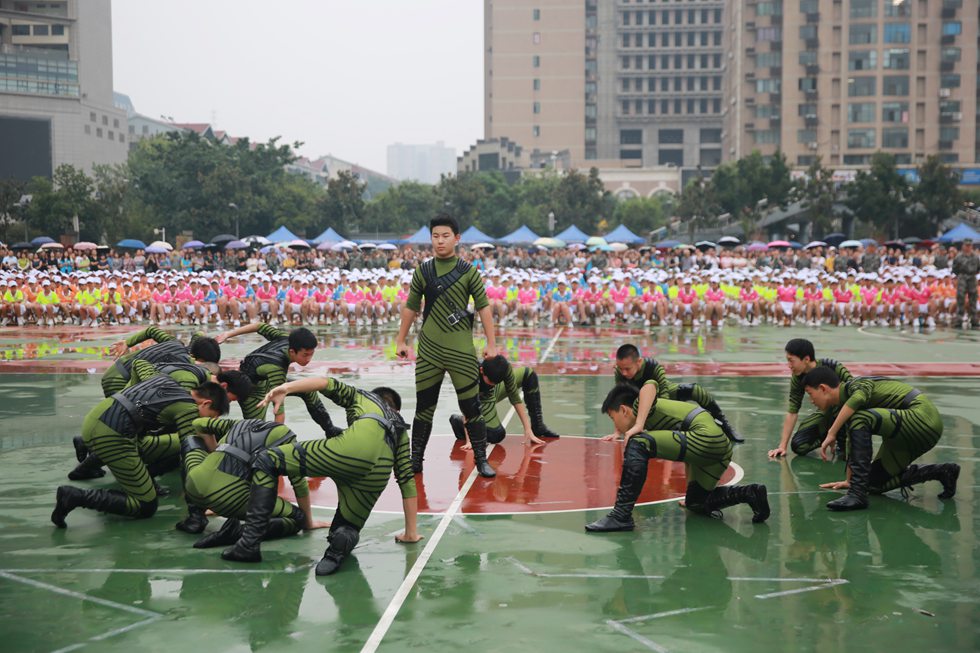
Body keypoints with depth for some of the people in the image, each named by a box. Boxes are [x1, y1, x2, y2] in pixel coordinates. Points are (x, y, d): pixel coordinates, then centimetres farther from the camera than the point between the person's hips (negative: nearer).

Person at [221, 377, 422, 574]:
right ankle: (344, 538, -16)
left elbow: (328, 384, 17)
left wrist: (286, 388, 5)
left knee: (266, 461, 12)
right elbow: (407, 480, 37)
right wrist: (411, 532, 39)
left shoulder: (362, 397, 37)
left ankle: (249, 544, -3)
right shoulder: (400, 430, 42)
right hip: (379, 473, 4)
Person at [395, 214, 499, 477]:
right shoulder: (423, 271, 4)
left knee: (471, 406, 1)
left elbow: (483, 307, -2)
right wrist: (401, 340, 10)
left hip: (461, 349, -2)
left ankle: (481, 460, 13)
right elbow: (411, 307, 11)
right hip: (429, 349, 2)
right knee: (423, 405, 8)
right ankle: (416, 460, 19)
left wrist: (491, 343, -6)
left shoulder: (468, 271, -2)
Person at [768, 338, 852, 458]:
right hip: (826, 412, 5)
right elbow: (792, 412, -10)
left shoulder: (833, 367, -31)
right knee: (798, 445, -11)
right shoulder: (797, 378, -15)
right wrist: (782, 446, -13)